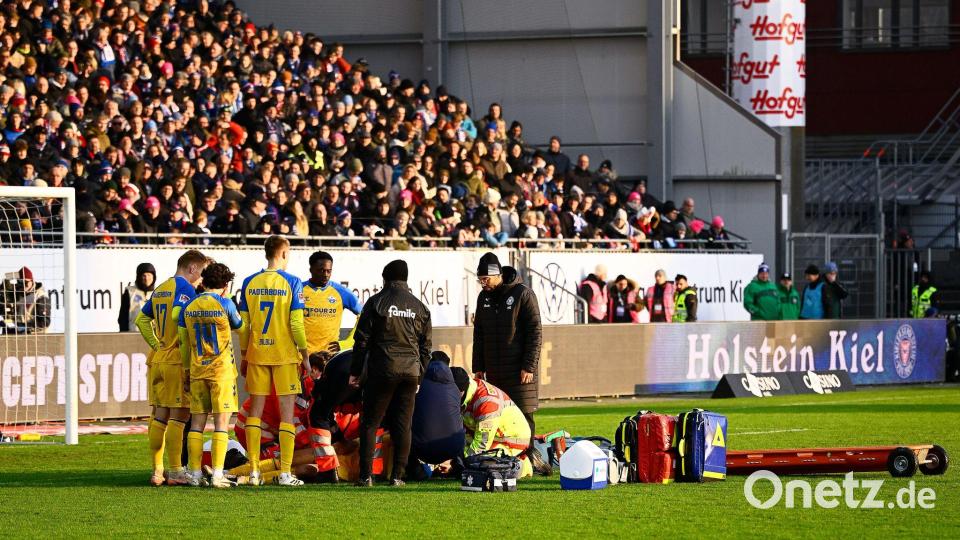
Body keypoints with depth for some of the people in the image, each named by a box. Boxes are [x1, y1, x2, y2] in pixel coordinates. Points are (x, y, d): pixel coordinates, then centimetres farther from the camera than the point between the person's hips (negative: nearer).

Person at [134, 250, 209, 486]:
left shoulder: (159, 289, 17)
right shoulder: (185, 287, -10)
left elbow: (141, 319, 20)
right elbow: (178, 316, -24)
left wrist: (156, 344, 15)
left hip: (157, 358, 8)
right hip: (177, 360, -8)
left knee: (159, 416, 10)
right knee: (178, 416, -5)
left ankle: (157, 470, 12)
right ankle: (175, 472, -5)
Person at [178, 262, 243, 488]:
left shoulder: (189, 308, 5)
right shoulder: (224, 305, -8)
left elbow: (184, 345, 9)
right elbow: (238, 325, 12)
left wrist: (186, 375, 16)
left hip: (197, 371, 4)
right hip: (222, 369, -4)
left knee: (197, 423, 8)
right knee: (221, 423, -3)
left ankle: (195, 474, 7)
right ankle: (217, 475, -9)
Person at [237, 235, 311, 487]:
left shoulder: (249, 283, 3)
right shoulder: (292, 282, -7)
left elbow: (243, 325, 4)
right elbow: (296, 324, -10)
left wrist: (244, 356, 14)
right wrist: (305, 355, -1)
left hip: (257, 353, 3)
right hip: (285, 355, -3)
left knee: (255, 410, 8)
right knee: (286, 411, 1)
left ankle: (254, 471, 7)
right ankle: (285, 473, -2)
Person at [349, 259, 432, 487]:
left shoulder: (376, 302, -1)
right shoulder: (419, 307, 10)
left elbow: (362, 339, -2)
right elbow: (426, 345, 13)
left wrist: (355, 371, 4)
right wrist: (419, 375, 20)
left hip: (382, 370, -3)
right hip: (410, 371, 3)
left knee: (370, 423, 2)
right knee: (403, 425, 7)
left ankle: (366, 475, -5)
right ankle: (398, 475, 4)